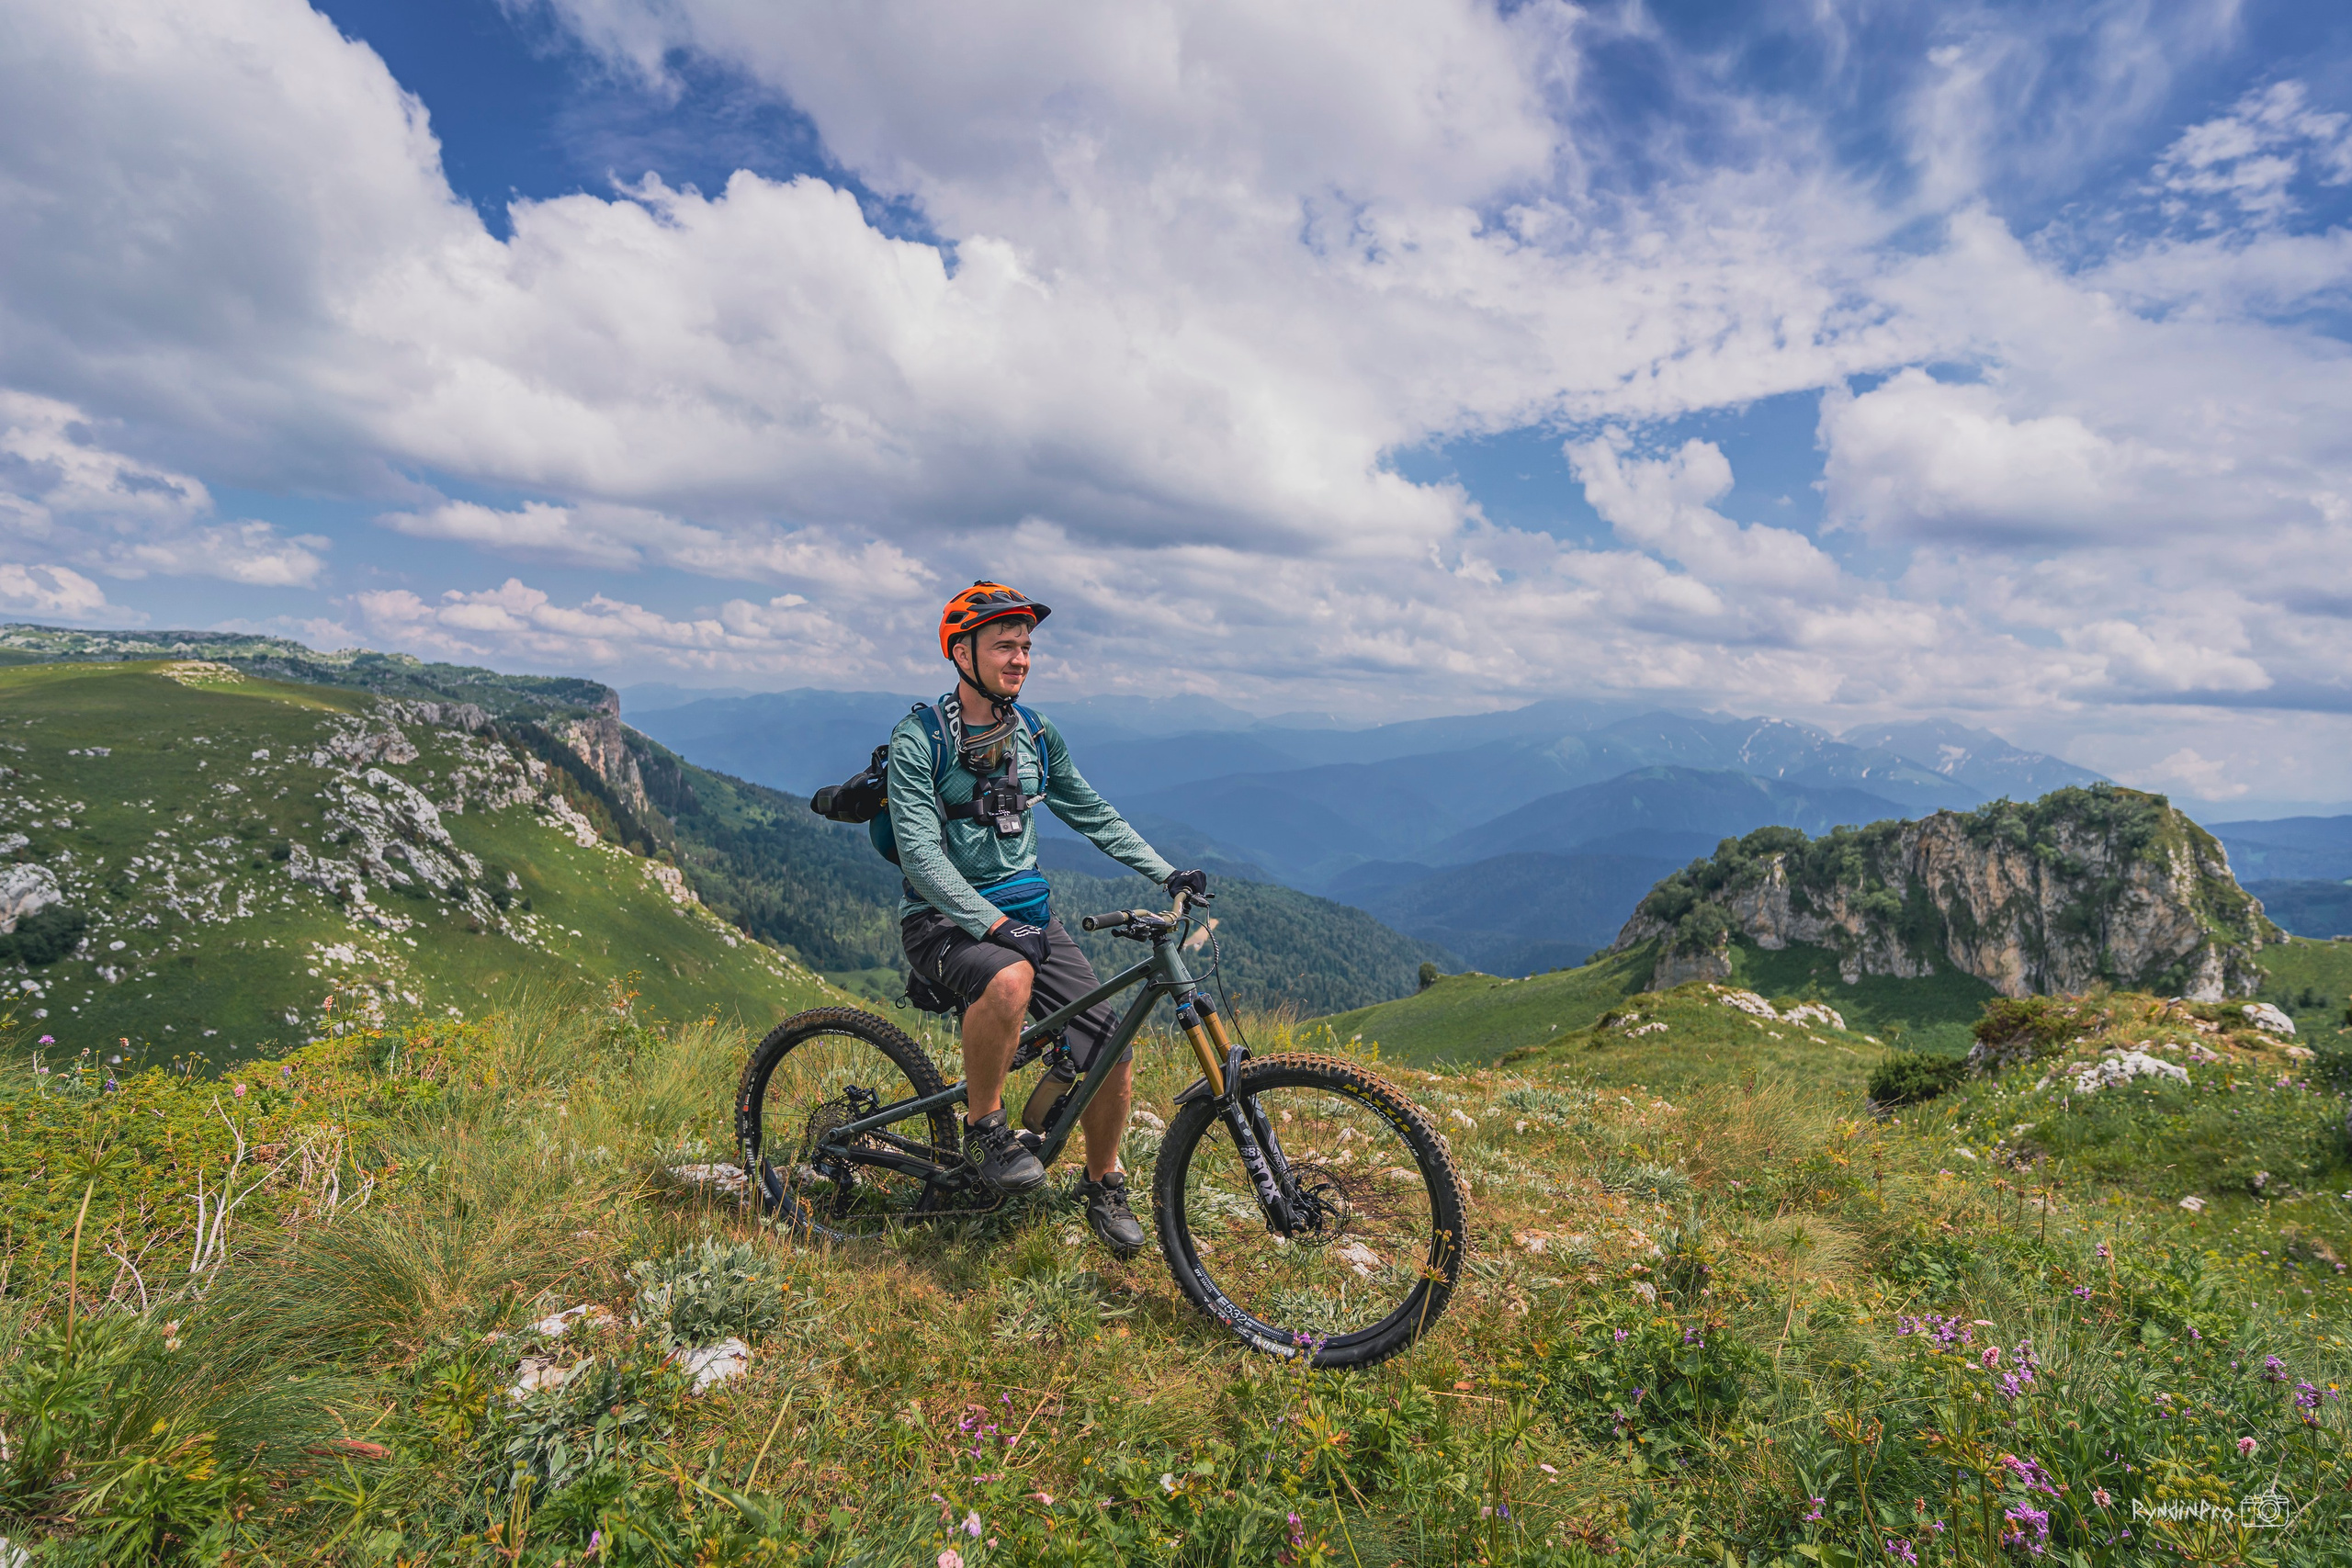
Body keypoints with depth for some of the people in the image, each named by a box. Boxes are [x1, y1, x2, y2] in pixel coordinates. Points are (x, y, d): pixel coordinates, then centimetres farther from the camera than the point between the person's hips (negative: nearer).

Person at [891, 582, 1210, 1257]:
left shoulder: (1037, 738, 6)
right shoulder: (918, 739, -11)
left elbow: (1093, 814, 14)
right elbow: (921, 853, -19)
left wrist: (1167, 873, 3)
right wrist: (994, 924, -31)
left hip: (1028, 914, 5)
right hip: (946, 921, -5)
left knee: (1111, 1051, -7)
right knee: (1009, 979, -39)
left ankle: (1104, 1188, 20)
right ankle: (983, 1127, -13)